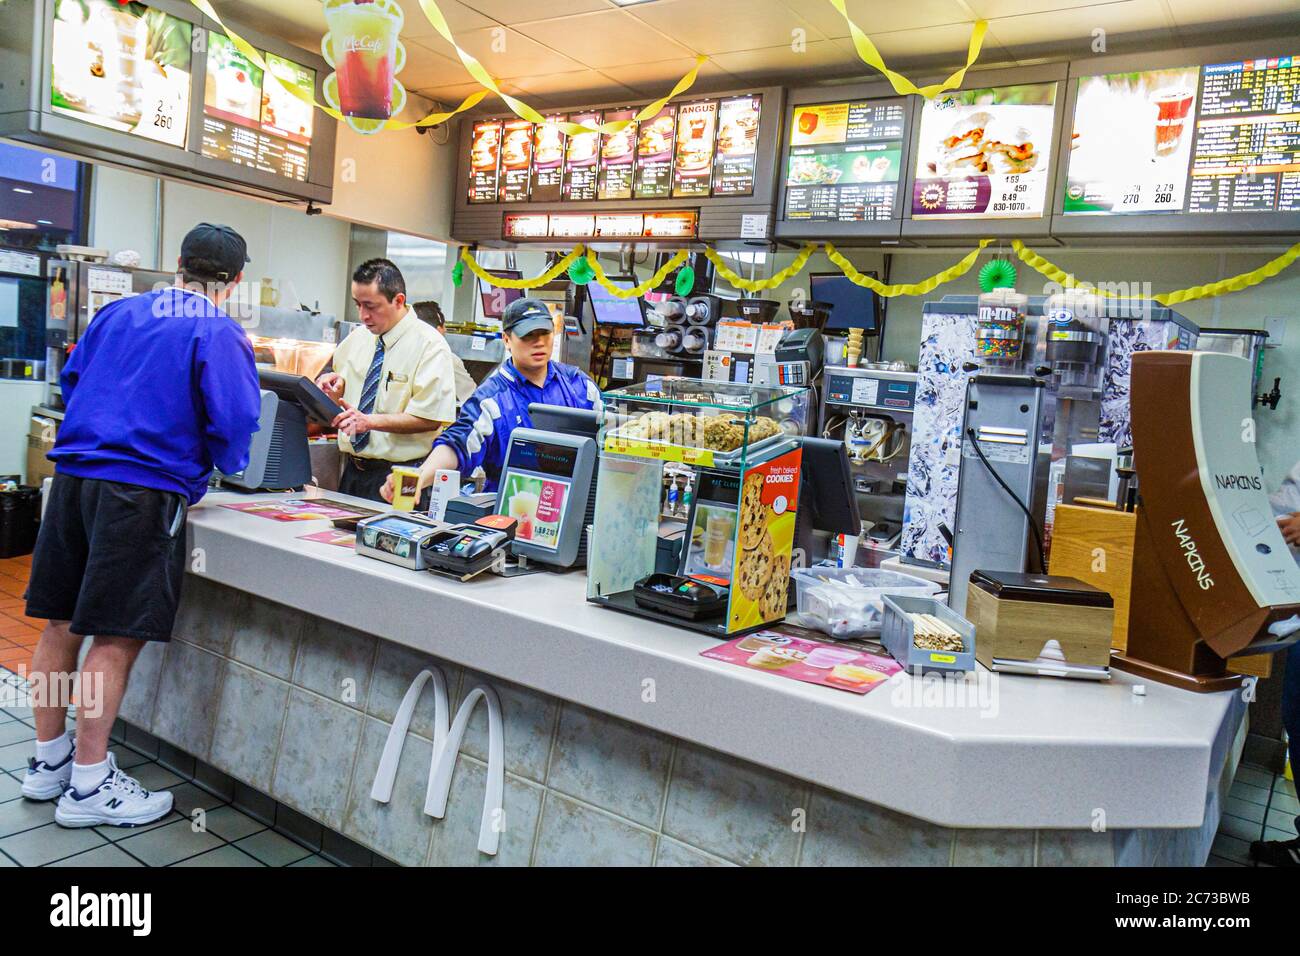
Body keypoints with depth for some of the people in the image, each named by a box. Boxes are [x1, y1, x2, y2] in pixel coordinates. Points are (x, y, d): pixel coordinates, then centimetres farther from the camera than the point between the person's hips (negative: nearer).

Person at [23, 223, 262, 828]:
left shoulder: (118, 312, 13)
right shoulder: (220, 334, -7)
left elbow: (72, 380, 21)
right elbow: (232, 421, -14)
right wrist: (224, 466, 7)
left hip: (73, 475, 7)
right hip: (142, 492, -7)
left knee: (61, 624, 15)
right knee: (118, 637, 0)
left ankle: (49, 760, 31)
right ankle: (89, 786, 10)